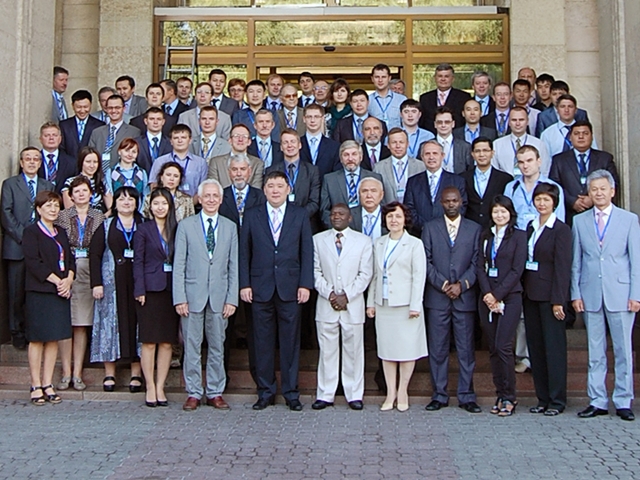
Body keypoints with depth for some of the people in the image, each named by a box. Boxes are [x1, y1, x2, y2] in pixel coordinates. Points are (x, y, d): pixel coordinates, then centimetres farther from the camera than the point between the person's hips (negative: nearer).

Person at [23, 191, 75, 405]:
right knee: (37, 339, -2)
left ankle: (48, 385, 11)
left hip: (61, 291, 6)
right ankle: (36, 386, 4)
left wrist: (68, 279, -5)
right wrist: (56, 280, -14)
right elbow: (33, 262, -12)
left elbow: (70, 259, 14)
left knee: (54, 339, 6)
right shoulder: (31, 232, -2)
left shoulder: (61, 233, 18)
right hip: (39, 292, -6)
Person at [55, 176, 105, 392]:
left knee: (82, 325, 3)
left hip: (89, 272, 1)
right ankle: (66, 373, 5)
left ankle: (77, 374, 8)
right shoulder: (62, 216, 7)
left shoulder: (99, 217, 8)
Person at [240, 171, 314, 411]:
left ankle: (291, 392, 12)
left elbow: (307, 252, 4)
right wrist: (244, 284, -2)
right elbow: (244, 252, 7)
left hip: (290, 289, 0)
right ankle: (265, 392, 15)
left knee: (290, 341, 3)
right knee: (263, 342, 5)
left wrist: (305, 284, -4)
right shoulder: (252, 216, 9)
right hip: (261, 288, 1)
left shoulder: (300, 216, 8)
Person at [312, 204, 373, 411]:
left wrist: (346, 296, -9)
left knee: (353, 350, 3)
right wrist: (329, 294, -9)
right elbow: (315, 271, 5)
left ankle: (354, 395, 11)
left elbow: (365, 274, 0)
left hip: (353, 304, -1)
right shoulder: (318, 240, 10)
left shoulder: (363, 241, 7)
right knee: (327, 350, 3)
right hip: (326, 304, 1)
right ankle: (325, 395, 11)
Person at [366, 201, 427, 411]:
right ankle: (390, 393, 13)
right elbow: (374, 275, 14)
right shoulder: (378, 244, 13)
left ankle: (402, 392, 11)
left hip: (405, 305, -4)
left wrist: (415, 305, -11)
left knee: (407, 349, -1)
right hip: (383, 305, 4)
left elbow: (419, 276, -5)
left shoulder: (415, 244, -1)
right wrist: (370, 302, 9)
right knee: (386, 349, 6)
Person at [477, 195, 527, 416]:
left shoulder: (519, 236, 1)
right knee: (493, 348, 5)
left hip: (509, 296, -4)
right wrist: (486, 293, -6)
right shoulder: (485, 236, 14)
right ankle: (500, 394, 12)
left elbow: (517, 270, -6)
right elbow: (480, 267, 8)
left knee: (503, 346, -11)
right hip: (487, 297, 5)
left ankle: (509, 397, -1)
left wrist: (497, 295, -11)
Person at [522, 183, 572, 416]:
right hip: (530, 293, 7)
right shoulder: (530, 227, 13)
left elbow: (562, 267, -11)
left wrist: (558, 300, -15)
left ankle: (557, 400, 6)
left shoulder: (561, 230, -7)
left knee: (554, 346, -1)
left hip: (549, 294, -7)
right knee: (535, 346, 9)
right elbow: (525, 261, 12)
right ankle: (543, 398, 17)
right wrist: (523, 291, 4)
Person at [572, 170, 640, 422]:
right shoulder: (579, 221, 10)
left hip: (620, 293, -2)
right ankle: (597, 401, 13)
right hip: (590, 294, 2)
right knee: (595, 352, 7)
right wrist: (575, 293, 2)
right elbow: (576, 261, 9)